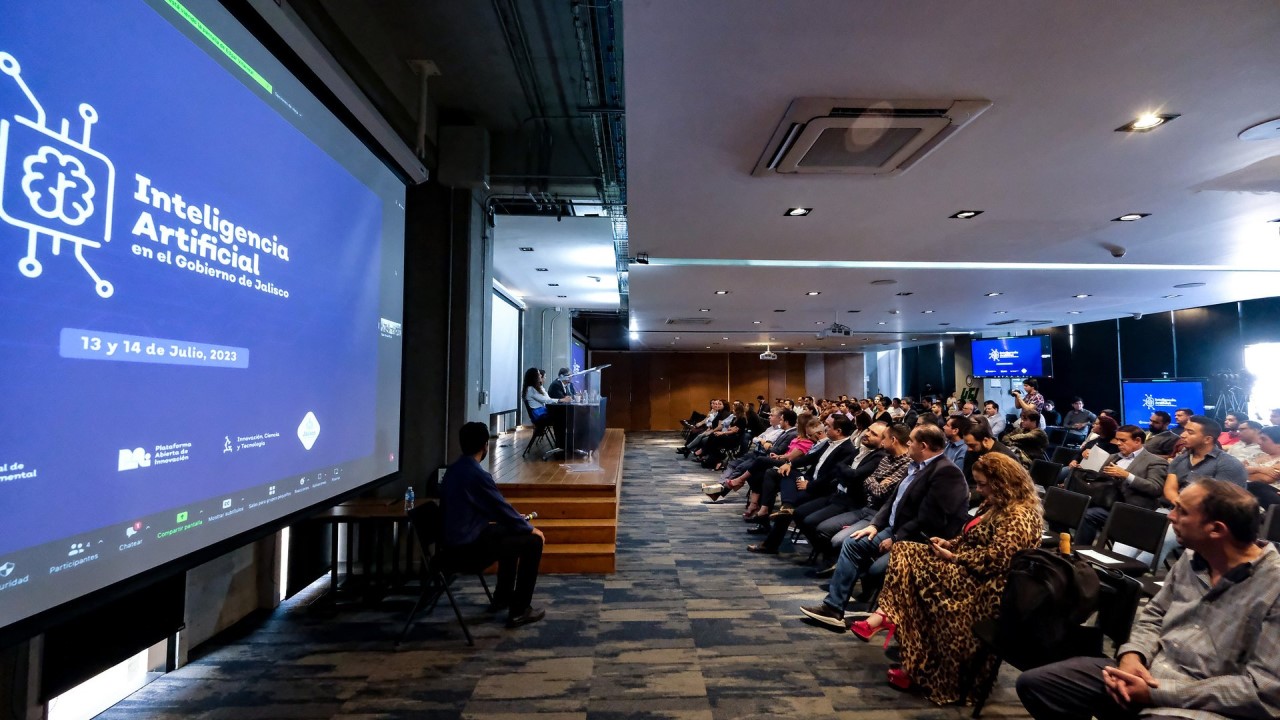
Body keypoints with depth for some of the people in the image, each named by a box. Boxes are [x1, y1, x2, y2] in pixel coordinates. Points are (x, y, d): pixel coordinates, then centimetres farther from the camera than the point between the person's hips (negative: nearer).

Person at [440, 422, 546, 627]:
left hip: (455, 538, 10)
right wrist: (530, 528, 0)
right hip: (469, 545, -10)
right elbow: (502, 508, -16)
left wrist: (515, 519, 20)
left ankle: (502, 597, 36)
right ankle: (519, 611, 3)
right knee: (533, 541, -4)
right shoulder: (477, 475, -23)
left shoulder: (454, 469, 6)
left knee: (510, 532, 27)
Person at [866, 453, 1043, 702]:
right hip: (970, 573, 10)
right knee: (904, 551, -4)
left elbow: (995, 559, -26)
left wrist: (953, 557, -17)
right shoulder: (997, 505, 14)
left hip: (989, 586, -10)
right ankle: (886, 615, -17)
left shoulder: (1020, 516, -17)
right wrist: (949, 543, 3)